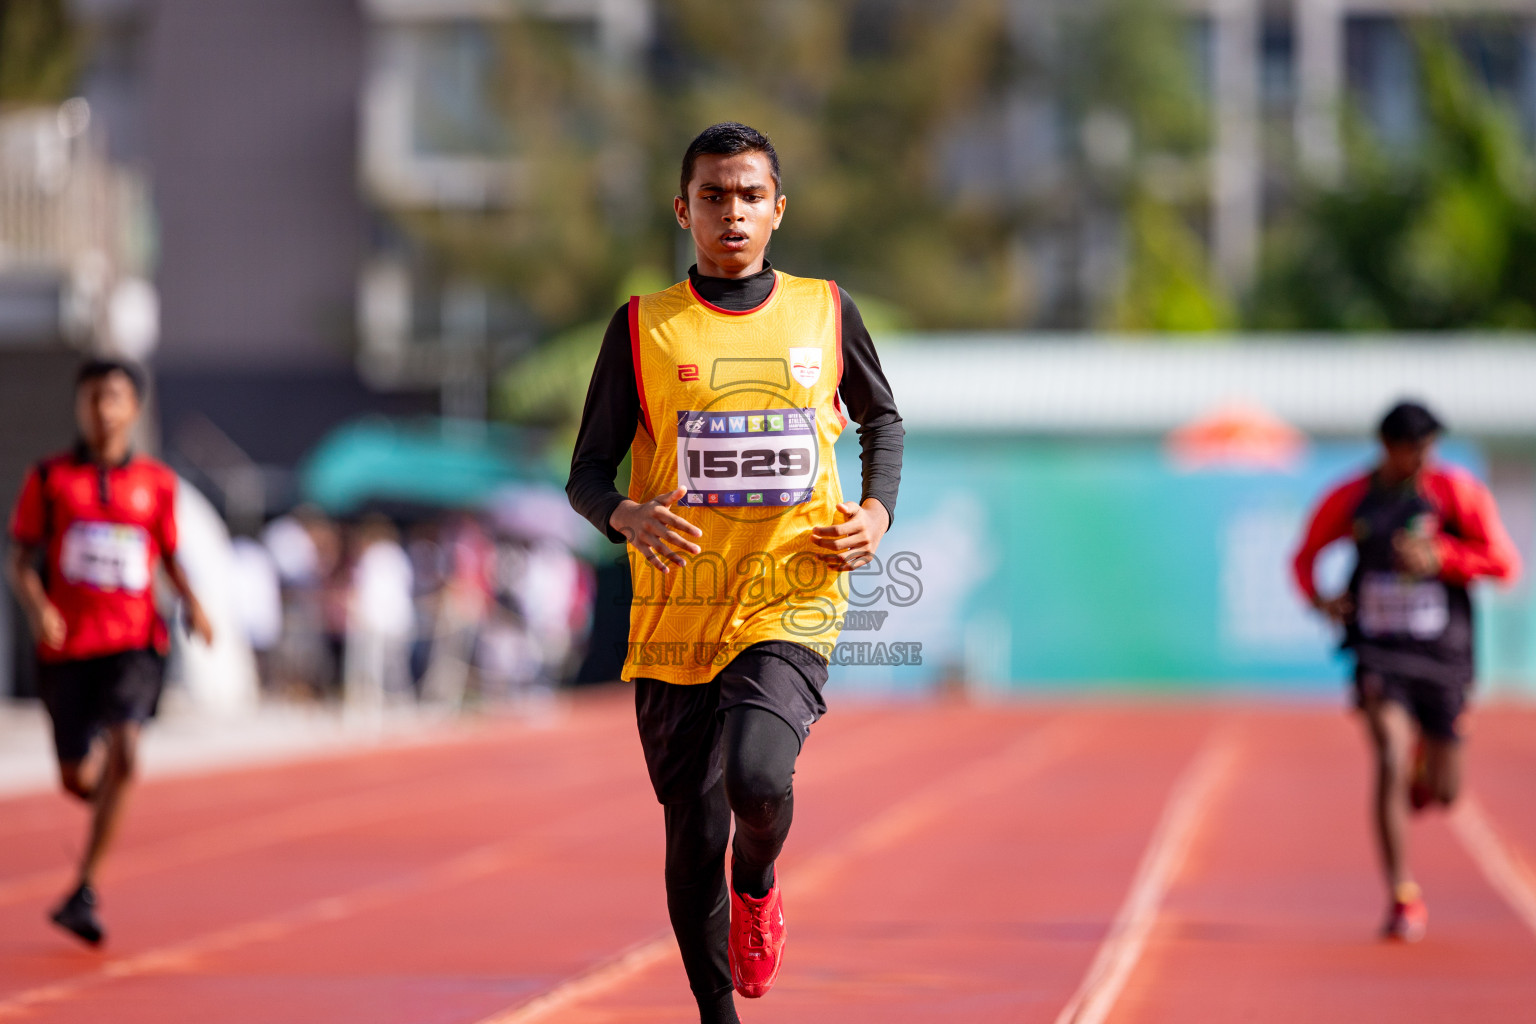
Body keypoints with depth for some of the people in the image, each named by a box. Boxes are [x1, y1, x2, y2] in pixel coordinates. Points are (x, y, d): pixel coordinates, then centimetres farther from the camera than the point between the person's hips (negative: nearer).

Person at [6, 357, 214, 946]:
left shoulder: (156, 483, 7)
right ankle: (109, 811, 46)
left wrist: (192, 603, -2)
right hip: (67, 645, 1)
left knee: (123, 753, -23)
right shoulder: (50, 478, 4)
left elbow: (169, 557, 17)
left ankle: (82, 892, -17)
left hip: (134, 641, -1)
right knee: (75, 778, 6)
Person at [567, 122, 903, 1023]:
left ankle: (758, 884, 8)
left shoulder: (826, 312, 6)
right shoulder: (643, 328, 2)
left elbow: (883, 420, 22)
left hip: (792, 601, -1)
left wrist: (878, 511, 3)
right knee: (693, 838, 4)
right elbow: (587, 474, 4)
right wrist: (627, 516, -18)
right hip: (677, 612, 1)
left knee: (757, 776, -26)